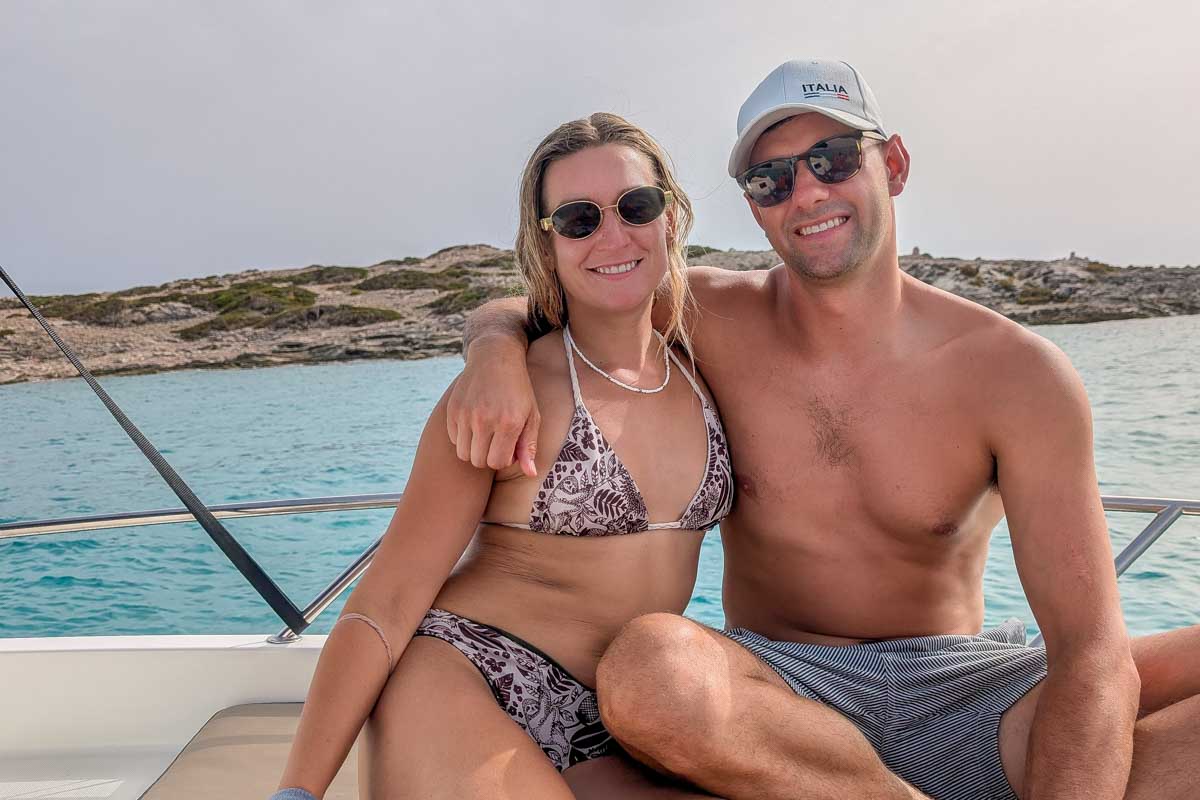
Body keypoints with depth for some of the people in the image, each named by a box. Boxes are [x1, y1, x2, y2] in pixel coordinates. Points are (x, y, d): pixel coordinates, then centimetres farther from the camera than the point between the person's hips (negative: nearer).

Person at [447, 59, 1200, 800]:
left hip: (962, 693, 0)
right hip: (780, 696, 2)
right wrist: (497, 350, -17)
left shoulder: (1016, 371, -8)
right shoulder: (713, 317, -3)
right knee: (646, 669, -34)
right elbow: (511, 311, 9)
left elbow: (1093, 652, -14)